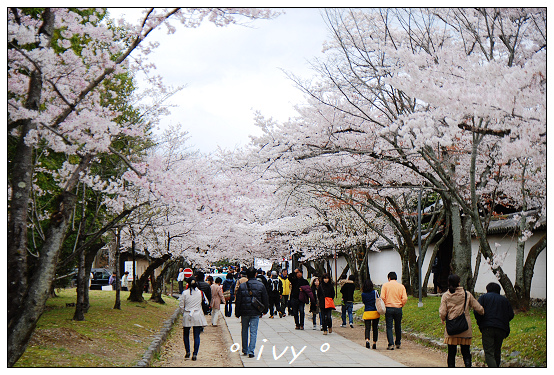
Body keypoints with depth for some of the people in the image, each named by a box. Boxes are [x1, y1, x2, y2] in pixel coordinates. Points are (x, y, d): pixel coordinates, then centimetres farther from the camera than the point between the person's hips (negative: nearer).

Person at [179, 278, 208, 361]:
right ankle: (195, 354, -3)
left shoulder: (185, 293, -7)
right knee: (197, 336, 3)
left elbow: (181, 305, -3)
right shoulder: (200, 292, -1)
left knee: (186, 335, 17)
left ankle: (187, 352, 15)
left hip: (187, 317, -1)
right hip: (197, 316, 1)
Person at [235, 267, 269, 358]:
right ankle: (251, 351, -6)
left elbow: (238, 301, -1)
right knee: (253, 332, 1)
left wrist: (237, 313, 8)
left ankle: (245, 350, 25)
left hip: (244, 312, 1)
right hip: (255, 313, -1)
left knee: (244, 331, 16)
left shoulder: (242, 286, -4)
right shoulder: (261, 286, -3)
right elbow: (265, 300, 3)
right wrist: (264, 310, 18)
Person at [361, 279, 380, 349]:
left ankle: (367, 340, -25)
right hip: (375, 312, 0)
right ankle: (374, 343, 12)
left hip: (367, 312, 0)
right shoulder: (375, 292, -4)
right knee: (375, 328, 10)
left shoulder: (363, 294, 0)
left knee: (367, 328, 0)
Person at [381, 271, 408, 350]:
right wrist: (401, 305, 9)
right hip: (398, 308, 2)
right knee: (398, 327, 15)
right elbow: (405, 298, -5)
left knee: (389, 327, 1)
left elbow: (382, 297, -9)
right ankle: (398, 343, 23)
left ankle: (391, 344, -9)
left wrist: (385, 305, 5)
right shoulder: (401, 286, 3)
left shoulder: (385, 285, -1)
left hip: (388, 308, -2)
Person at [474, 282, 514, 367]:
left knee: (489, 353, -9)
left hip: (487, 328, -4)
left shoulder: (484, 297, 11)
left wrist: (479, 322, 10)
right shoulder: (505, 300, 20)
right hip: (501, 329, 4)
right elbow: (511, 315, 12)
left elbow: (476, 311, -4)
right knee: (497, 352, 18)